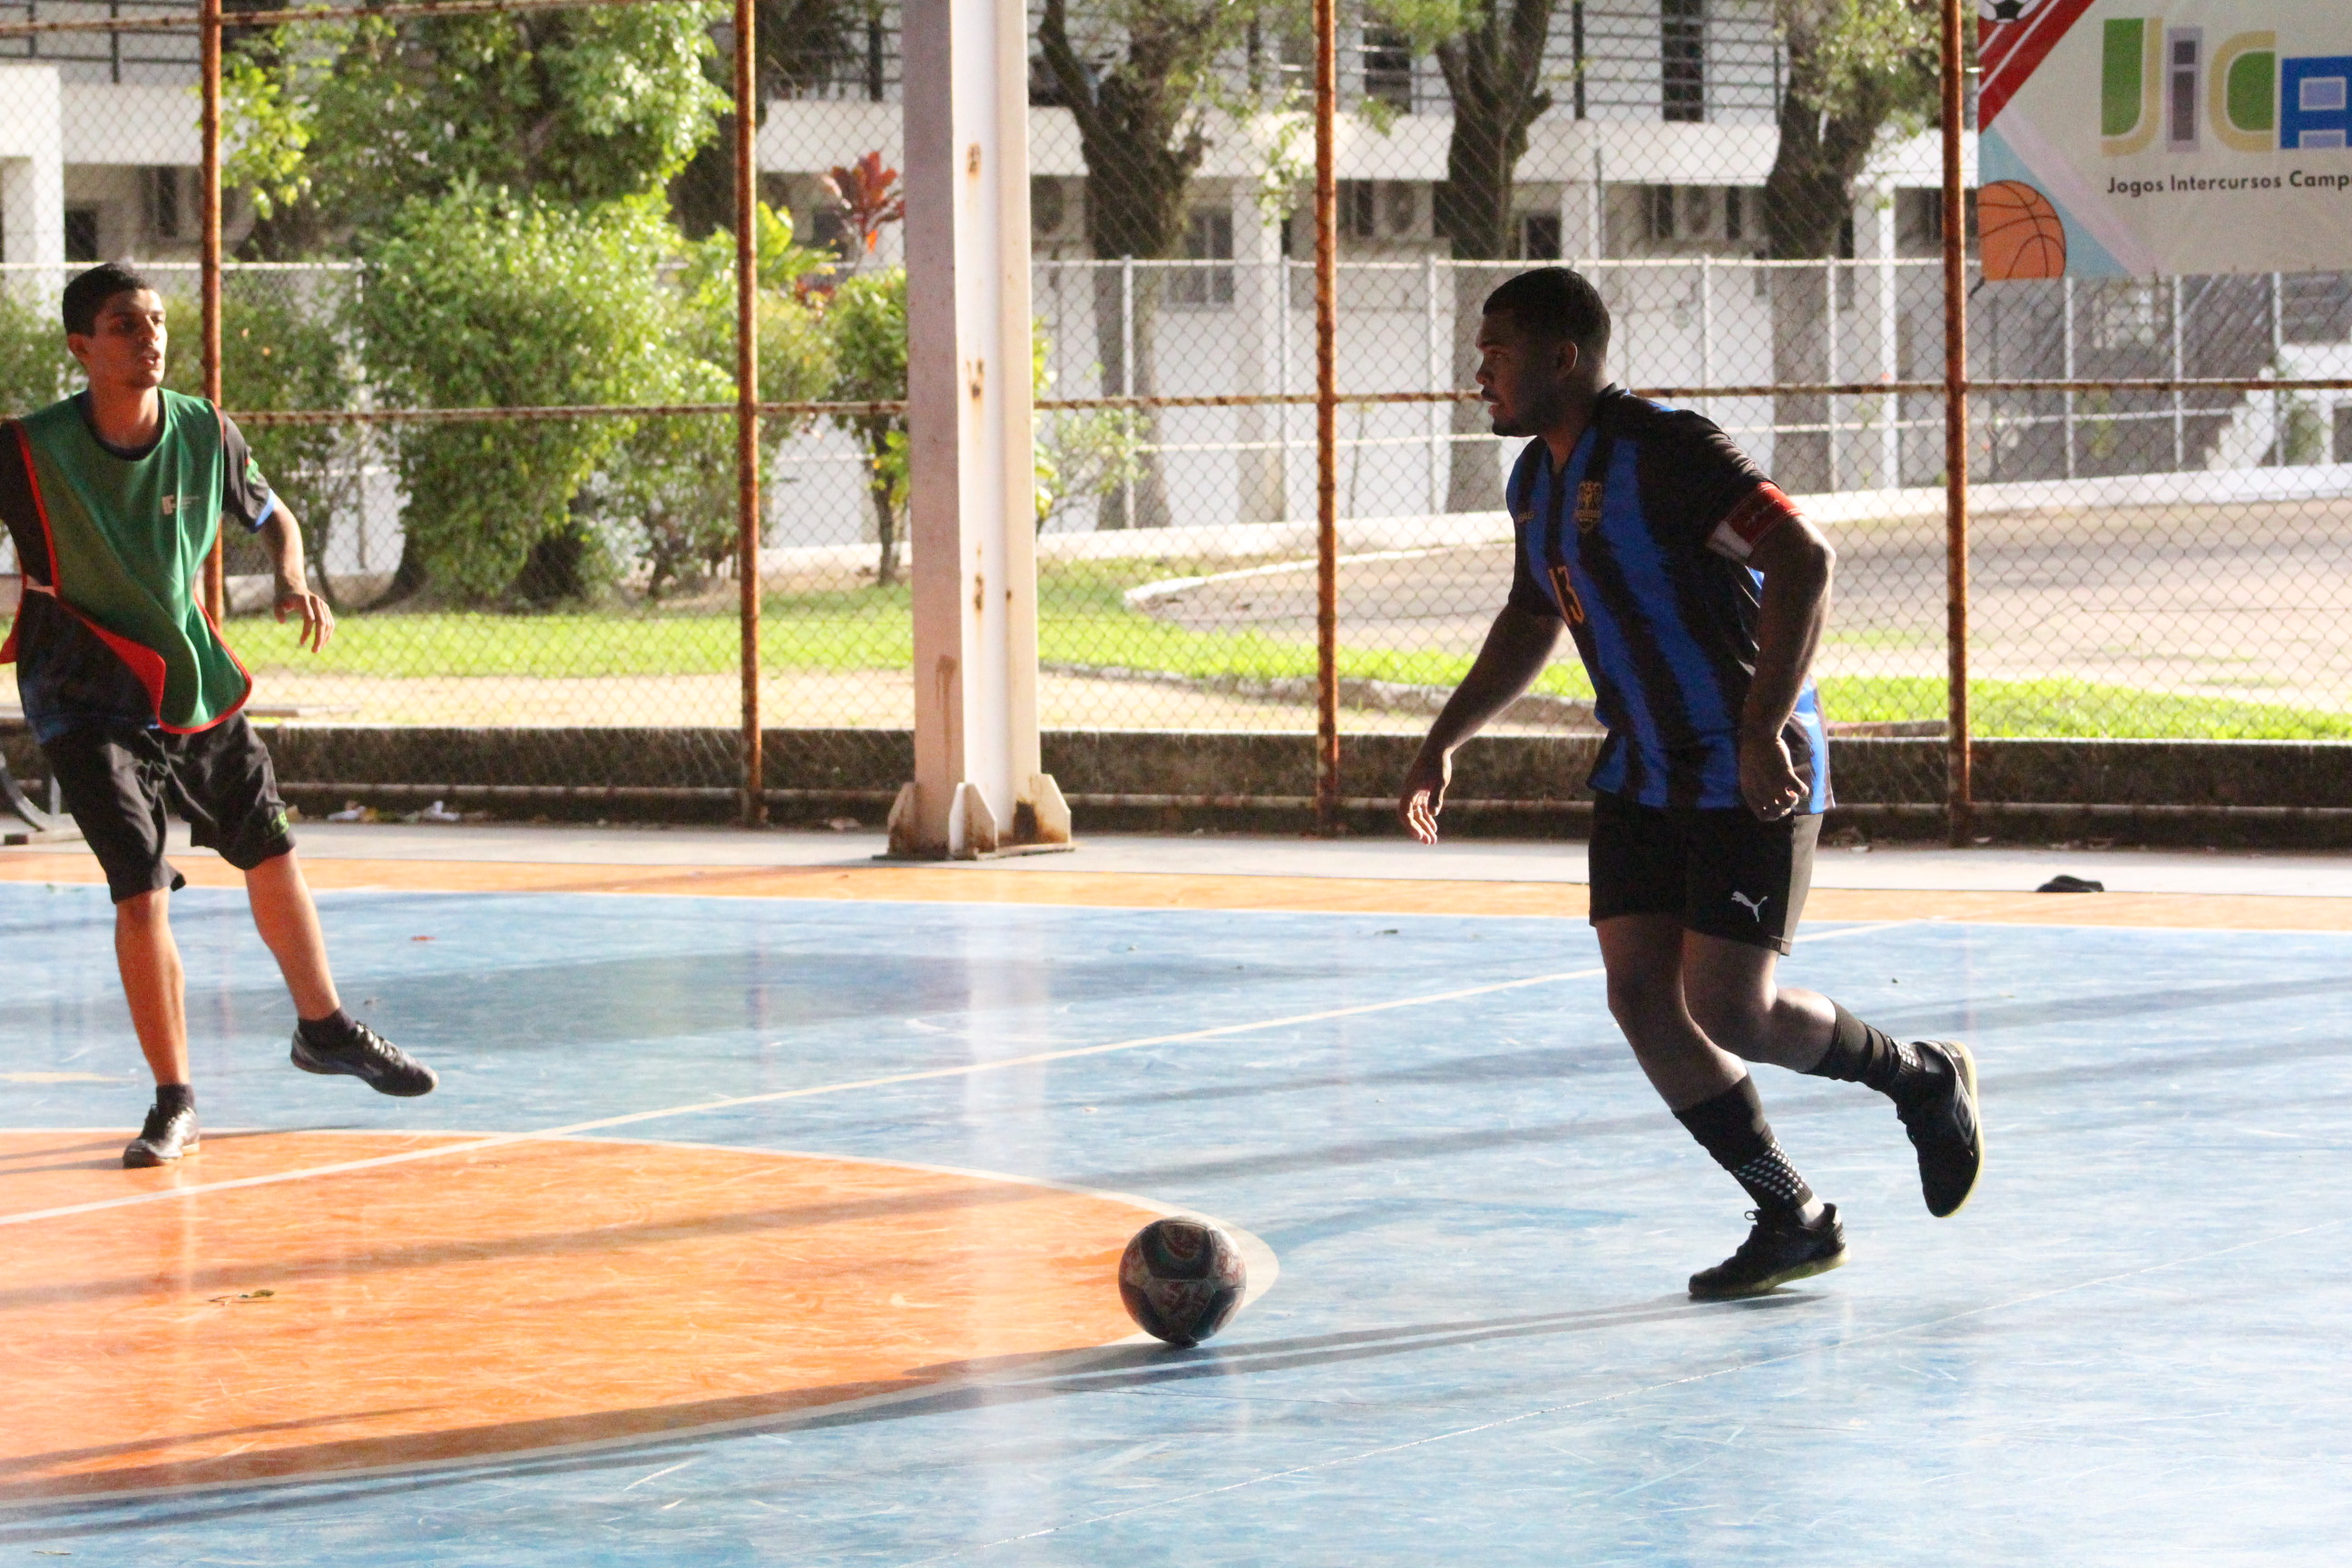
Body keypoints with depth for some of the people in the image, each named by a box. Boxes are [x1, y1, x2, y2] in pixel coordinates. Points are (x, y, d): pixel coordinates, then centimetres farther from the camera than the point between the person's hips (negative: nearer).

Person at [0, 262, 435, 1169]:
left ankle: (324, 1029, 39)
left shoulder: (205, 434, -7)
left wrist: (293, 582, -10)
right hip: (87, 701, -5)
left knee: (271, 854, 16)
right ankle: (173, 1101, -2)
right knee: (142, 894, -15)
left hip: (196, 684, 5)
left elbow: (273, 517, 9)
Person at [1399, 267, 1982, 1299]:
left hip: (1753, 775, -9)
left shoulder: (1662, 451, -19)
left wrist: (1763, 730, -30)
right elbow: (1532, 620, 28)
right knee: (1639, 995, -3)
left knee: (1728, 1010, -12)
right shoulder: (1538, 480, 10)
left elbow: (1804, 558, -27)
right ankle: (1793, 1221, 8)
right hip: (1643, 773, 9)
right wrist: (1444, 742, 25)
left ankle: (1925, 1079, 15)